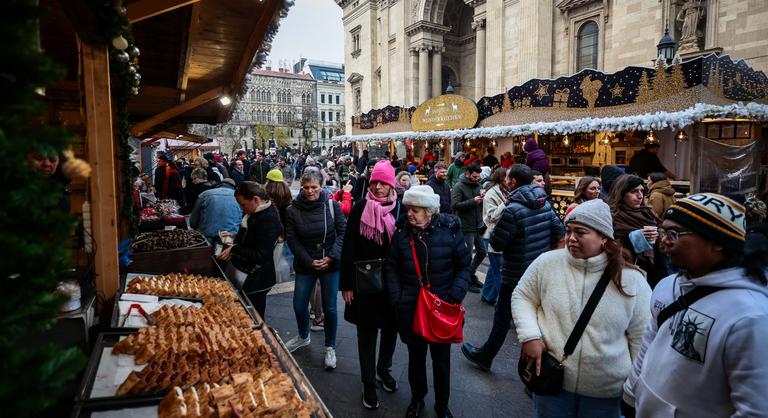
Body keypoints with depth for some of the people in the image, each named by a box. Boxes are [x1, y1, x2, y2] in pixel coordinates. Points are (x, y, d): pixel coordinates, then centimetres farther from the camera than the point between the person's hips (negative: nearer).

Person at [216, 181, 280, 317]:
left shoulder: (269, 219, -23)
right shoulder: (253, 213, 5)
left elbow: (261, 255, -24)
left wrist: (234, 249, -19)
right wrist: (235, 238, 7)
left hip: (257, 279, -9)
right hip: (246, 273, 9)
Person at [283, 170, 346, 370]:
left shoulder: (332, 206, -8)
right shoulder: (292, 210, -6)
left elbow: (343, 232, -4)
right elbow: (292, 240, -4)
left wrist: (332, 256, -14)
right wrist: (309, 261, -12)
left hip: (330, 264, -1)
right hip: (305, 265, 2)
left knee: (329, 307, 5)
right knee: (299, 305, 11)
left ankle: (330, 347, 26)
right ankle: (303, 336, 42)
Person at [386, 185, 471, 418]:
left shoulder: (449, 230, -11)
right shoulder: (402, 231, -7)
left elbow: (463, 266, -3)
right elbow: (392, 267, 1)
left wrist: (455, 296, -12)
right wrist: (396, 298, -7)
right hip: (410, 308, 1)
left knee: (441, 358, 14)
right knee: (416, 355, 17)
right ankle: (417, 399, 41)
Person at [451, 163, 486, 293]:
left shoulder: (477, 186, 10)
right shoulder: (459, 187, -9)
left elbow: (482, 205, 17)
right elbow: (454, 205, -20)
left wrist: (483, 198, -6)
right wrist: (473, 201, -23)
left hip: (479, 226, 7)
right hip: (467, 227, -7)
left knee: (482, 252, 15)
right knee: (468, 255, 4)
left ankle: (471, 274, 35)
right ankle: (469, 281, 20)